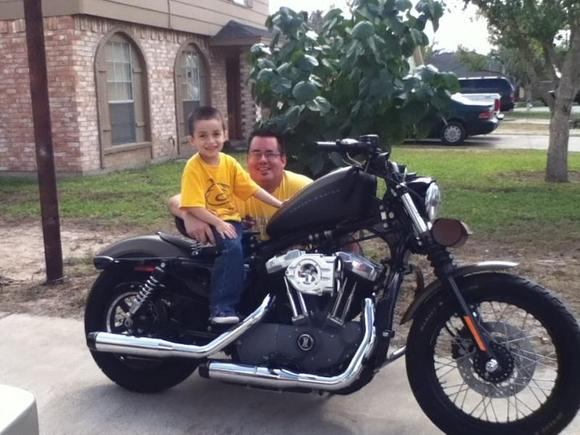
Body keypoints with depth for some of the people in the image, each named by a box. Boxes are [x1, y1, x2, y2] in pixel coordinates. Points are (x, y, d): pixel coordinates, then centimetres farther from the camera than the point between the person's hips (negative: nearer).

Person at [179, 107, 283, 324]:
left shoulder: (229, 162, 6)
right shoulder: (193, 167, -12)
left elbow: (252, 188, 7)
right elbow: (193, 207, -17)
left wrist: (279, 204, 2)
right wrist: (218, 223, -24)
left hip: (231, 219, 7)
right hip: (207, 223, -6)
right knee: (232, 247, -32)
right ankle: (222, 307, -29)